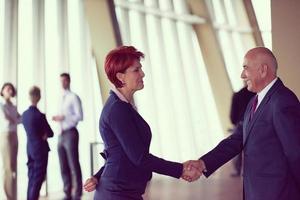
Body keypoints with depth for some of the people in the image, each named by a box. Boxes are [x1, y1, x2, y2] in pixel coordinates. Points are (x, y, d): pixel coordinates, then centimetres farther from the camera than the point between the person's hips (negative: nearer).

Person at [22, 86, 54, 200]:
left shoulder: (24, 114, 3)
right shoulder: (39, 115, -18)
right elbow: (50, 133, -10)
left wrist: (42, 134, 3)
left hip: (30, 149, 7)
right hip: (40, 149, -7)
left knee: (32, 177, 15)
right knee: (38, 177, 0)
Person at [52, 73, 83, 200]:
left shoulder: (73, 97, -3)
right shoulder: (62, 99, 18)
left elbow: (80, 116, -10)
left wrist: (64, 117, -17)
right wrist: (58, 118, 2)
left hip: (70, 133, -7)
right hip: (62, 134, 7)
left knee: (74, 165, -4)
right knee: (64, 167, 9)